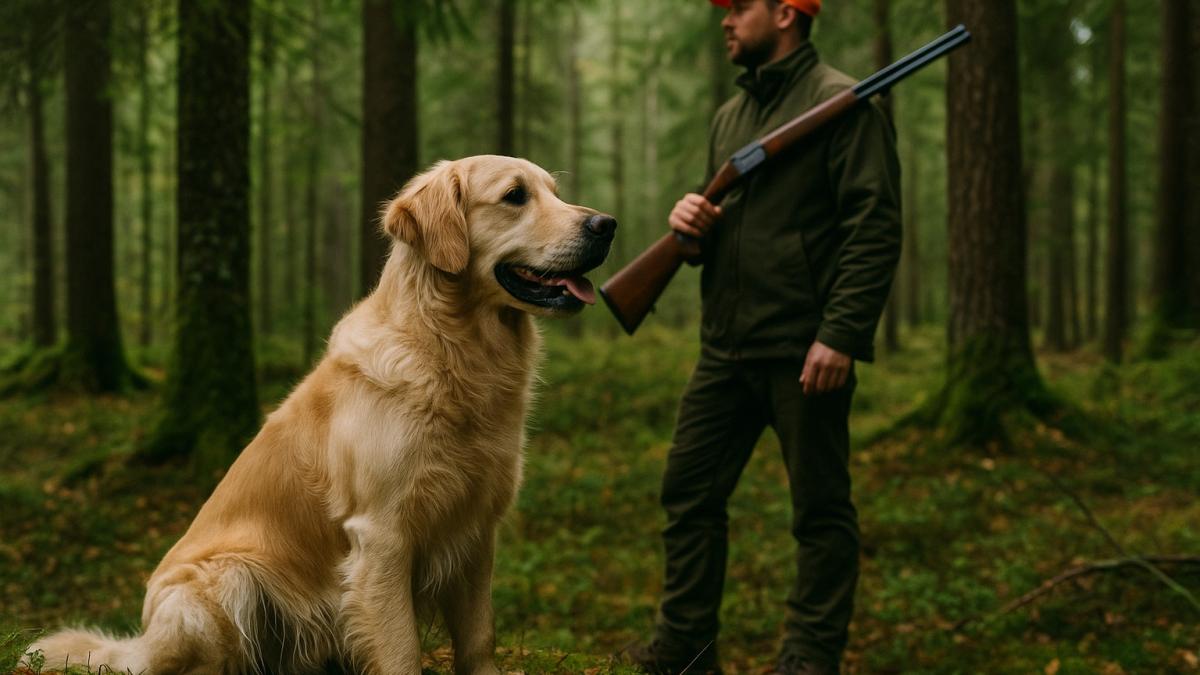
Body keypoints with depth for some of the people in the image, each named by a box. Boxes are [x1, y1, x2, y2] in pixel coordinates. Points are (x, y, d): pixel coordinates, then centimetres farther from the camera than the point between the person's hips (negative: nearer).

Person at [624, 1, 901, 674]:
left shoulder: (842, 104, -7)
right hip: (727, 347, 8)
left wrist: (840, 335, -22)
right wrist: (693, 218, 3)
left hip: (804, 352, -8)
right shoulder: (730, 115, 18)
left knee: (821, 510, 2)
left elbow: (875, 230, -15)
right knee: (689, 491, 10)